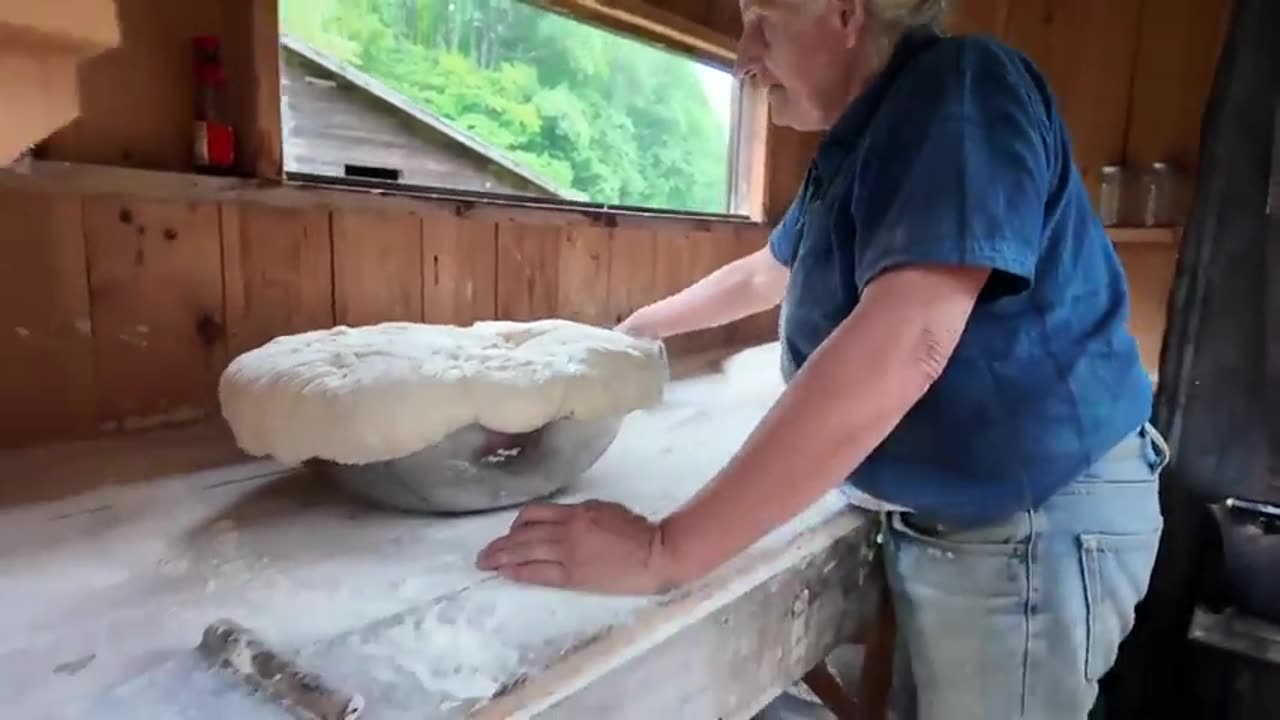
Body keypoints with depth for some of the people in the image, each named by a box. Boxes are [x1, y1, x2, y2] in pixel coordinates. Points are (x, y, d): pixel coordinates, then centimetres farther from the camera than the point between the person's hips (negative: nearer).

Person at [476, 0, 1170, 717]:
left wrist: (664, 550, -33)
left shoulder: (960, 88, -20)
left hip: (1035, 523, -8)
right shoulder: (859, 142, 9)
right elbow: (765, 275, 24)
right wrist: (632, 331, 28)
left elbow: (902, 349, -34)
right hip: (943, 516, 8)